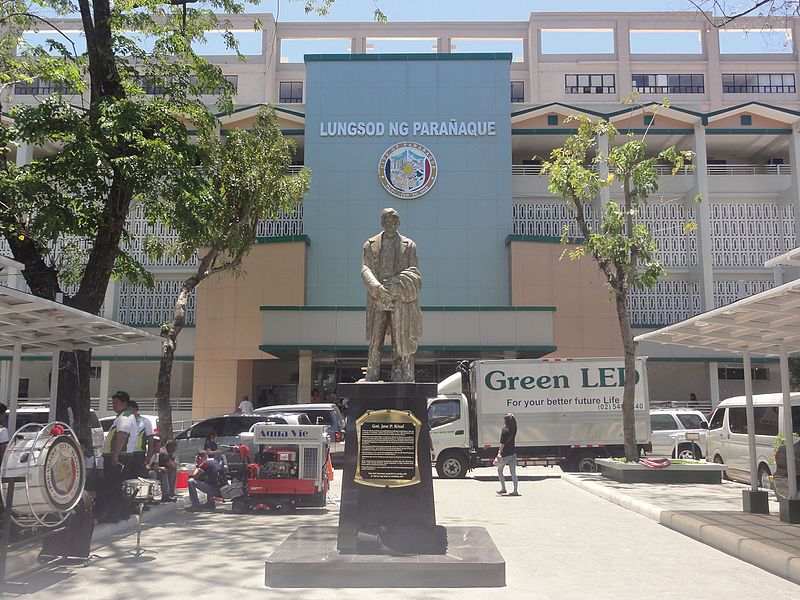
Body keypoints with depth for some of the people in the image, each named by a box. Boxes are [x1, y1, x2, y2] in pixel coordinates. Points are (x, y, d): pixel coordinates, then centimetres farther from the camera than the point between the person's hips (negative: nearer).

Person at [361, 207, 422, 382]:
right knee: (374, 341, -1)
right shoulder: (371, 245, 13)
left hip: (401, 301, 0)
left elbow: (413, 273, 4)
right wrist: (378, 287, -19)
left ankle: (402, 378, 0)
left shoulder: (409, 245, 12)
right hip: (377, 300, 1)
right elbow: (365, 269, 1)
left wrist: (394, 286, -14)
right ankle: (371, 377, 3)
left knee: (402, 339, -2)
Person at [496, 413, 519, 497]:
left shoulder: (504, 430, -15)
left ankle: (503, 488, 13)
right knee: (513, 473, 7)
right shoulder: (514, 429, 0)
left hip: (505, 454, -5)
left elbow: (502, 443, -17)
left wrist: (499, 453, -14)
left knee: (499, 470, 13)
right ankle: (515, 491, 5)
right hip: (513, 453, 6)